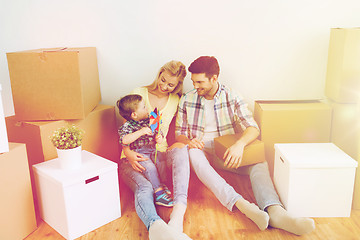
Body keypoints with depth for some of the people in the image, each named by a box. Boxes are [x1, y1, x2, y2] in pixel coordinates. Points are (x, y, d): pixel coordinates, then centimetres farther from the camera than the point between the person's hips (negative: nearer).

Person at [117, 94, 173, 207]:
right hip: (139, 154, -6)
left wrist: (159, 138, -9)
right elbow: (124, 140, -27)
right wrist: (140, 132, -30)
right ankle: (159, 193, -24)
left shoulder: (149, 120, 9)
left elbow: (157, 133, 17)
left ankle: (159, 184, 0)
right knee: (150, 167, -29)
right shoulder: (127, 126, -10)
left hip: (152, 150, 6)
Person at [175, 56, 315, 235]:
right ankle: (240, 204, -52)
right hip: (202, 151, -1)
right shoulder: (187, 101, 4)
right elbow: (179, 133, 7)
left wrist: (239, 144, -31)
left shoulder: (232, 98, 1)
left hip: (226, 153, 1)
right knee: (192, 153, -37)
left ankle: (275, 211, -52)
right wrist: (188, 142, -18)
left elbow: (253, 128, -9)